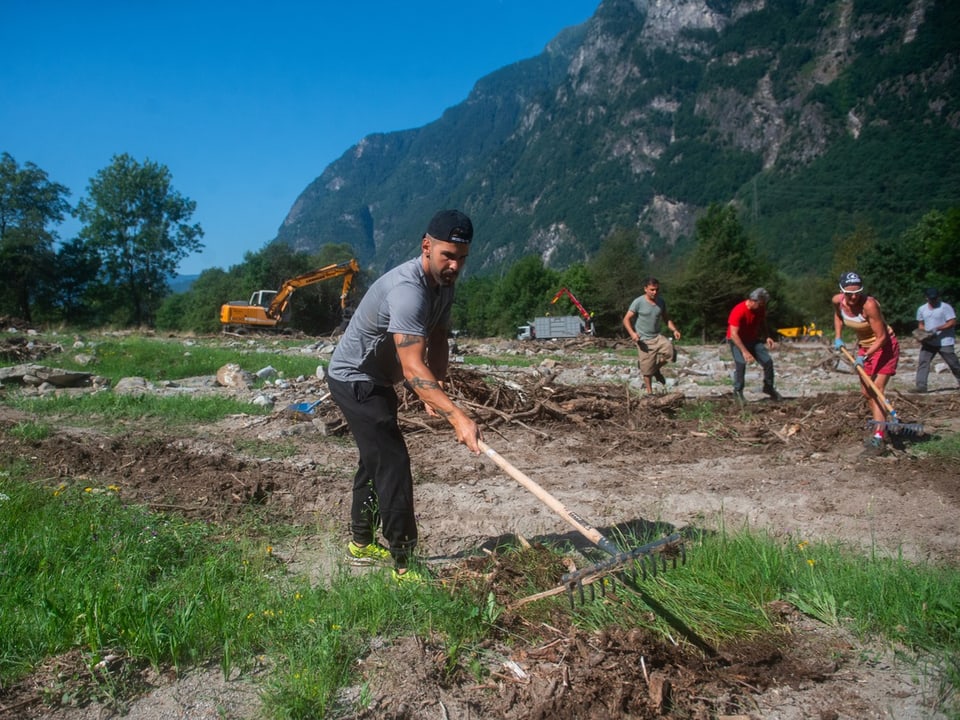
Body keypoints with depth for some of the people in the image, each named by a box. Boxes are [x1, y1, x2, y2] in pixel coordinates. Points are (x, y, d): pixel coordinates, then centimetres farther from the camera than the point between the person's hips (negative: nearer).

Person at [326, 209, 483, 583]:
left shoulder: (444, 285, -3)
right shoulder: (407, 290, -34)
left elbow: (437, 342, 0)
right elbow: (413, 367, -42)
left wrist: (436, 390, -18)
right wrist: (457, 416, -51)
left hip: (377, 380, 10)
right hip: (353, 380, -10)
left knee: (375, 459, 20)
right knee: (393, 464, -13)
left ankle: (361, 544, 37)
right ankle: (404, 567, -6)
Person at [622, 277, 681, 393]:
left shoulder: (661, 302, 5)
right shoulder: (638, 302, -11)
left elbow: (666, 318, 15)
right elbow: (626, 319, -11)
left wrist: (674, 329, -2)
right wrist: (632, 333, -28)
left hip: (657, 337, 4)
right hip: (644, 340, -4)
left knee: (670, 351, -21)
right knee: (647, 370, -1)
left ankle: (656, 368, 8)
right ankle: (650, 392, 17)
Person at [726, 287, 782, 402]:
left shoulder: (761, 308, -8)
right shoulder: (739, 311, -29)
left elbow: (762, 324, 10)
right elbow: (733, 334, -32)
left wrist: (767, 337, -9)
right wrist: (744, 351, -37)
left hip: (753, 339, 6)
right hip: (737, 341, -6)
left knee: (768, 361, -2)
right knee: (741, 363, -25)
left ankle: (769, 387, 17)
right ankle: (738, 391, -12)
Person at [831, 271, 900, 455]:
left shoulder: (869, 304, -31)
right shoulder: (838, 300, -13)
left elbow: (881, 337, -27)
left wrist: (865, 356, -34)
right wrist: (838, 337, 4)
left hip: (884, 346, -7)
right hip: (864, 346, 7)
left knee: (877, 389, -17)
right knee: (866, 392, 12)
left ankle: (877, 440, -22)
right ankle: (879, 428, 32)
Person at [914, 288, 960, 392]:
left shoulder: (945, 307, -7)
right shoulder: (921, 309, 9)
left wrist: (937, 329, -21)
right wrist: (923, 333, -1)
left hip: (944, 341, -4)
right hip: (928, 342, 4)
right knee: (923, 362, -8)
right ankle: (921, 386, -10)